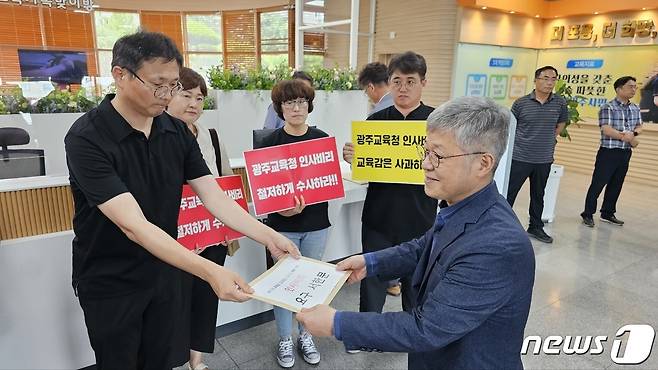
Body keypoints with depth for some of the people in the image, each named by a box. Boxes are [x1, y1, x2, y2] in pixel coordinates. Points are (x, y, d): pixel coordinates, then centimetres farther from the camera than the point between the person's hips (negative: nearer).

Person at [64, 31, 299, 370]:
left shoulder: (177, 132, -6)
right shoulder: (86, 138, -24)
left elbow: (215, 197, -6)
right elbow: (133, 225, -32)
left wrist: (269, 237, -16)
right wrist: (210, 272, -40)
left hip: (162, 275, 5)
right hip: (109, 284, -4)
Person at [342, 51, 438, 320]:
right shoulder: (376, 120, 3)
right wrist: (350, 157, -11)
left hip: (419, 219, -1)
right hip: (378, 216, 1)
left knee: (416, 284, 16)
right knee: (373, 281, 11)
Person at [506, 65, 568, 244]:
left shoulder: (560, 103, 1)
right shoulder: (521, 102, -6)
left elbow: (561, 124, 18)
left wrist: (548, 139, 12)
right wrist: (517, 142, 4)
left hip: (544, 160, 3)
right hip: (519, 157, -3)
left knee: (538, 195, 16)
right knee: (508, 193, 0)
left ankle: (536, 227, 31)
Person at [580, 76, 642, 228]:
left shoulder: (636, 108, 10)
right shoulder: (607, 107, -11)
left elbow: (639, 126, 16)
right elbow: (606, 130, -19)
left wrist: (633, 134, -7)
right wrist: (628, 137, -15)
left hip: (625, 153, 7)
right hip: (608, 152, -7)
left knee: (616, 185, 14)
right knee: (598, 184, -4)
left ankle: (608, 213, 26)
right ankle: (588, 214, 5)